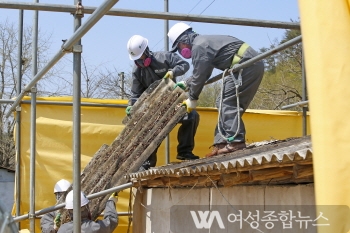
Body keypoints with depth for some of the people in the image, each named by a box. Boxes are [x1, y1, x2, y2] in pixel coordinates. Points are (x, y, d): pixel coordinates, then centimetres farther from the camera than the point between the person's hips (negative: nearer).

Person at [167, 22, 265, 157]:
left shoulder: (198, 47, -11)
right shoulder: (204, 41, 21)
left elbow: (199, 76, -8)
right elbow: (202, 73, 32)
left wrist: (192, 99, 5)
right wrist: (186, 84, 39)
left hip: (246, 64, -10)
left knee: (227, 102, -11)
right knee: (223, 103, 9)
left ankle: (236, 141, -16)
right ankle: (221, 144, 7)